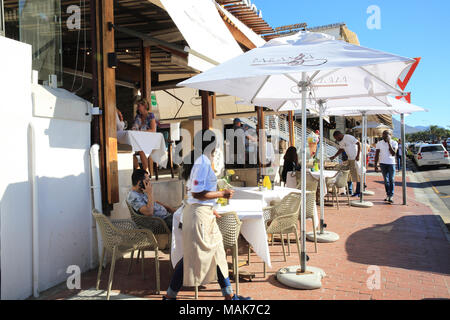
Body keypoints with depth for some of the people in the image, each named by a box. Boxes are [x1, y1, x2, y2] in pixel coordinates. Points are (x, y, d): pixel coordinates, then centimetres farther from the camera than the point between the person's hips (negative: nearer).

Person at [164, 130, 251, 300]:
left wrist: (210, 209, 22)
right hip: (198, 214, -10)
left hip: (203, 212, 10)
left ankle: (229, 295, 23)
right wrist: (222, 194, -13)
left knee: (218, 252, 14)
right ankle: (170, 295, 13)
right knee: (192, 256, -1)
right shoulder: (203, 161, -17)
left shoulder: (198, 160, 14)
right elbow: (197, 193, -22)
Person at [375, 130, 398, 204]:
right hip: (383, 163, 2)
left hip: (391, 163, -2)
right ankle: (388, 194, 17)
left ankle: (391, 196, -3)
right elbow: (377, 155, 5)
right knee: (386, 180, 7)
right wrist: (375, 165, -1)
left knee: (392, 180, -5)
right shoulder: (379, 143, 3)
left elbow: (393, 153, -15)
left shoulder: (394, 143, -2)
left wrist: (389, 143, -17)